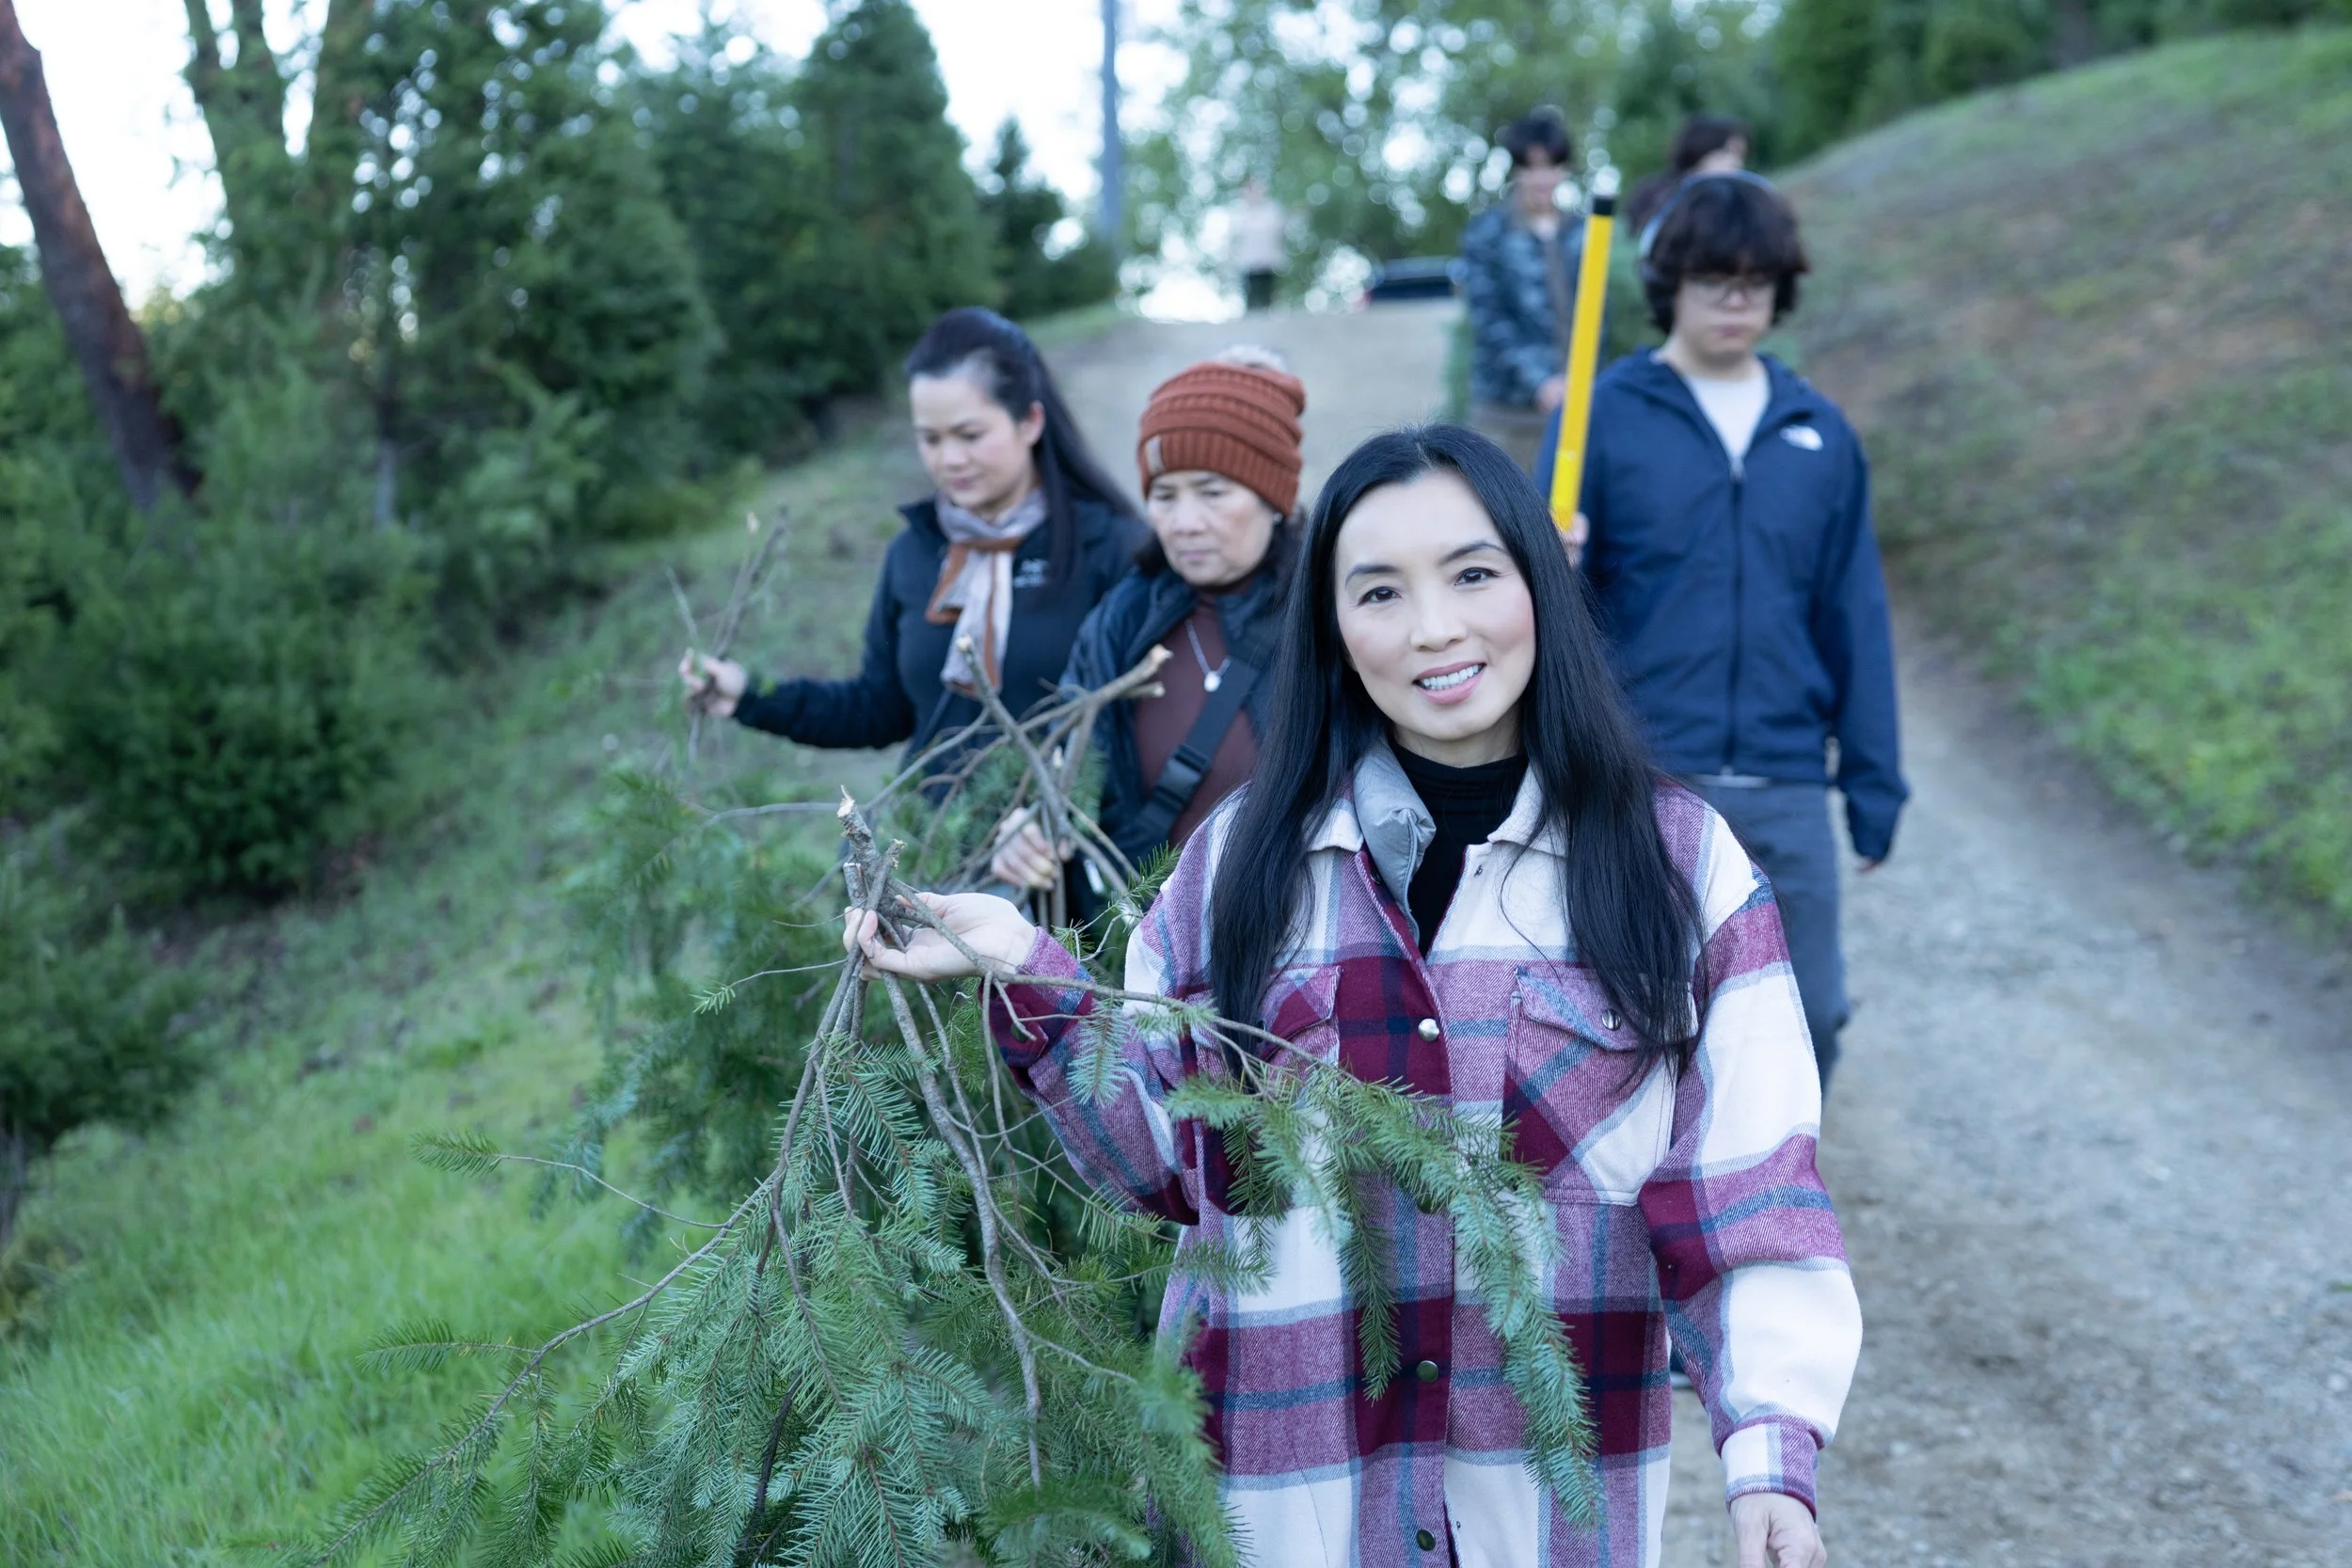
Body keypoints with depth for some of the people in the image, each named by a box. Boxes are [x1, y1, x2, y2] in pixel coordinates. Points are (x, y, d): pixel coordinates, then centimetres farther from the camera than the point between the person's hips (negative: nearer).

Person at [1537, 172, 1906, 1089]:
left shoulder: (1819, 434, 9)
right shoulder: (1607, 414, -1)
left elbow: (1854, 616, 11)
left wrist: (1873, 780, 10)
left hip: (1785, 788, 3)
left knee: (1808, 1014, 8)